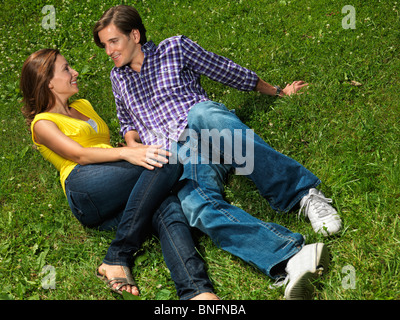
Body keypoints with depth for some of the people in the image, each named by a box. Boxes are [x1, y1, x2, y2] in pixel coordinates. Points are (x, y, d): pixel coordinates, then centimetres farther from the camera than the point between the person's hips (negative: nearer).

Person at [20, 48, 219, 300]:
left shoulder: (83, 106, 35)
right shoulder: (42, 123, 12)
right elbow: (78, 155, -7)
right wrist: (126, 153, -23)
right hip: (85, 189, -5)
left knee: (169, 209, -30)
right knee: (166, 163, -29)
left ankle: (197, 292, -54)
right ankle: (118, 259, -34)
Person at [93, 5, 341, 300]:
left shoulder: (174, 48, 15)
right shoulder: (118, 77, 27)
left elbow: (227, 72, 19)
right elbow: (127, 122, 37)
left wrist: (277, 91, 23)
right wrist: (132, 143, 14)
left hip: (206, 132, -1)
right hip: (176, 157, 1)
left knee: (201, 113, -41)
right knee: (197, 206, -36)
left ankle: (303, 192, -37)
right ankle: (290, 259, -57)